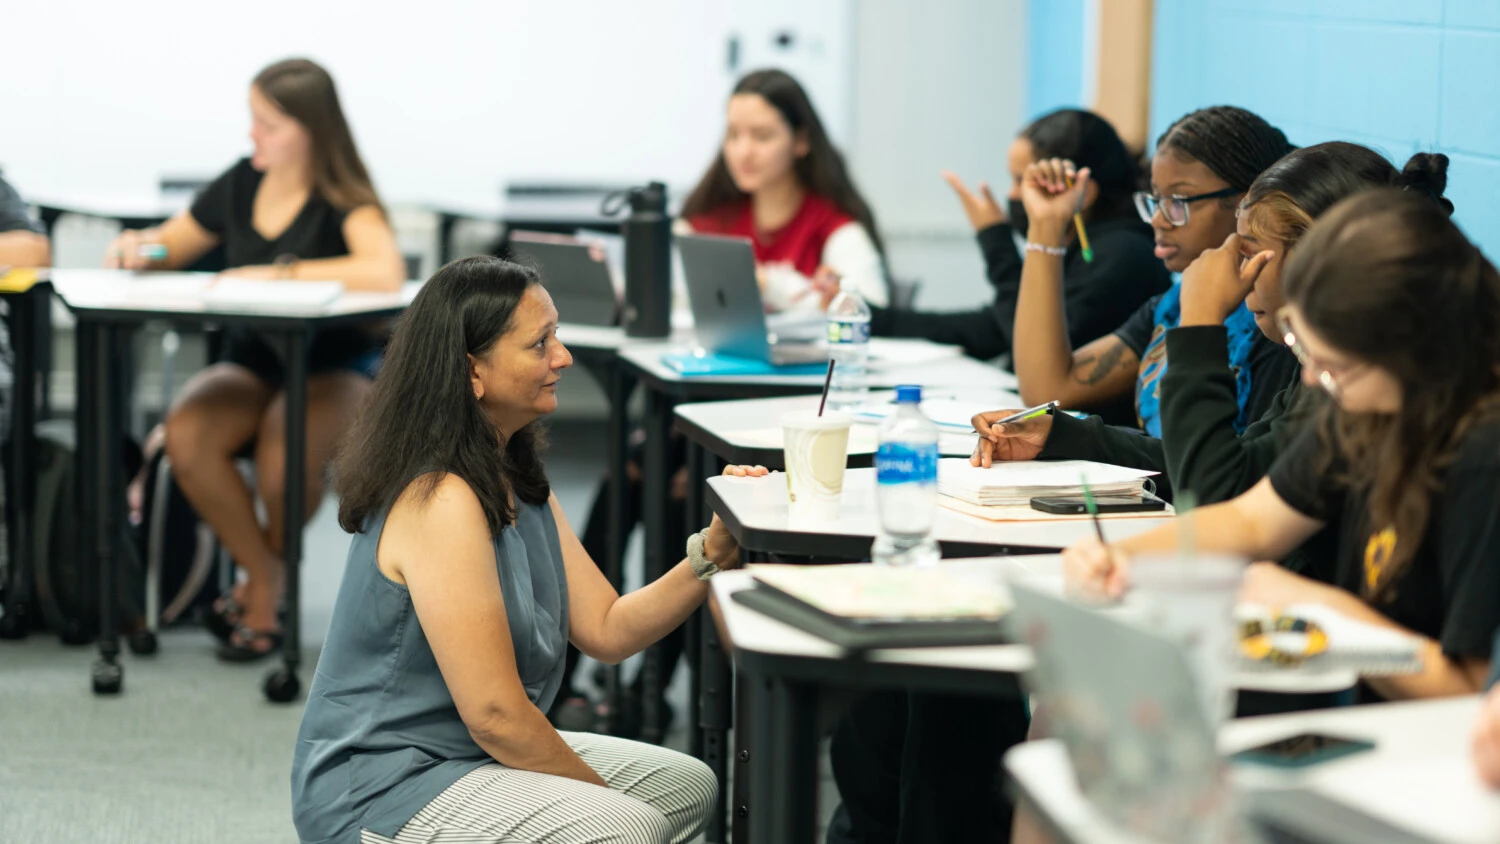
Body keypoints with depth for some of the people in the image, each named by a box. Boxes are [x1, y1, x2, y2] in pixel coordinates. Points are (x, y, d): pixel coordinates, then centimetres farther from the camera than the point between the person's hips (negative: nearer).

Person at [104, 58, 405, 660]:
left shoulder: (343, 201, -11)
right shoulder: (240, 186, 4)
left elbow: (386, 272, -32)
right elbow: (171, 245, 19)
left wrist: (280, 272, -29)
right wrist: (142, 250, -5)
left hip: (334, 367, -5)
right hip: (250, 362, 5)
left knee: (281, 459, -36)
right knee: (186, 436, -28)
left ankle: (271, 564, -1)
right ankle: (263, 578, -10)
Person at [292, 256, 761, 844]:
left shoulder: (516, 481, 9)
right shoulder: (442, 502, -23)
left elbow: (606, 630, 5)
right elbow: (495, 715, -23)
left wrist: (716, 549, -8)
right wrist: (605, 795, -10)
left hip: (463, 754, 10)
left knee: (688, 786, 14)